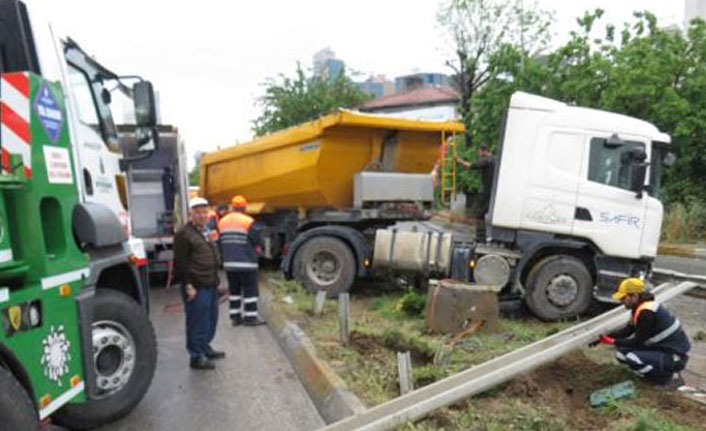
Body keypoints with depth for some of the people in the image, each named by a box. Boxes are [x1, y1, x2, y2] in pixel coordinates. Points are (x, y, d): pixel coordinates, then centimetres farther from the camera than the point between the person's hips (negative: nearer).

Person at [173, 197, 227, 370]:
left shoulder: (207, 232, 17)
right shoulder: (184, 234, -11)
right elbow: (181, 263, -15)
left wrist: (217, 281, 20)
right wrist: (188, 286, -19)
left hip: (211, 285, 9)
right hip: (196, 288, -9)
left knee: (211, 319, 18)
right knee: (197, 323, -2)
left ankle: (205, 347, 34)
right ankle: (196, 357, 9)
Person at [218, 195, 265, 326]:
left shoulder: (222, 222, 9)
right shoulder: (247, 221, -11)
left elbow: (220, 242, 11)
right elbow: (257, 242, -9)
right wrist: (258, 249, 11)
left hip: (229, 262, 6)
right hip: (246, 261, -6)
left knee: (234, 289, 15)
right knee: (250, 289, 1)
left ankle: (235, 316, 18)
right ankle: (250, 317, 3)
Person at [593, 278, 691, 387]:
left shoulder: (646, 313, -26)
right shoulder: (640, 307, 3)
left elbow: (638, 342, -19)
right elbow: (628, 330, 11)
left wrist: (612, 341, -13)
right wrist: (606, 337, 1)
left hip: (675, 358, -9)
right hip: (662, 348, 9)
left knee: (630, 356, -28)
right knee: (621, 351, 3)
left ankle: (667, 378, -6)